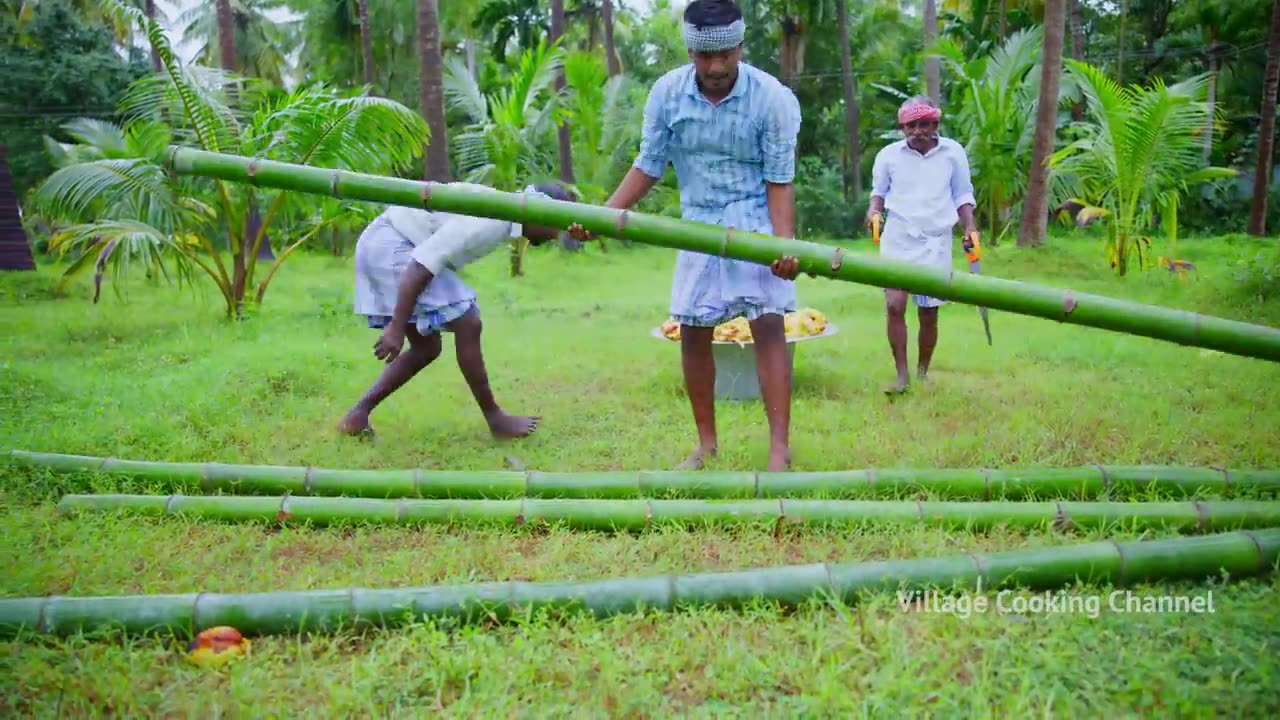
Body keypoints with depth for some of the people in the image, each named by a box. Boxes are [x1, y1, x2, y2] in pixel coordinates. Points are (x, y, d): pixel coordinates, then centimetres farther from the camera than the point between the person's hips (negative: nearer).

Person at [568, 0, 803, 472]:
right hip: (699, 226, 4)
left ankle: (779, 446, -7)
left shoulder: (772, 97, -17)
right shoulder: (666, 93, -9)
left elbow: (779, 179, -14)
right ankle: (706, 443, 18)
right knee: (692, 333, 4)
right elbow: (648, 166, -2)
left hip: (757, 225, -3)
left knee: (768, 326, -10)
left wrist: (785, 241, -29)